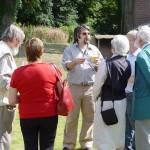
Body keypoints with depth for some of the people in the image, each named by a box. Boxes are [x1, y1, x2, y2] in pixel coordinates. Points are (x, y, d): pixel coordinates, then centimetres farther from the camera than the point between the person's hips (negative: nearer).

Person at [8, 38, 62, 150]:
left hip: (27, 117, 0)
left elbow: (12, 101, -3)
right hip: (49, 116, 0)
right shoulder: (52, 69, -8)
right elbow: (62, 94, 2)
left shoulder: (18, 73, -7)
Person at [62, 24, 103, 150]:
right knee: (72, 117, 1)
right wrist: (75, 62, -25)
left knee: (89, 116, 5)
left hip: (91, 88, 3)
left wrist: (97, 64, -10)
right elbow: (65, 65, -8)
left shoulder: (94, 49, 12)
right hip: (75, 87, -3)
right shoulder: (70, 49, 4)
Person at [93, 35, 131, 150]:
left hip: (107, 102, -5)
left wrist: (95, 97, 5)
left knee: (104, 134, 6)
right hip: (123, 101, 5)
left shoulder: (106, 64, -20)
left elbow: (98, 84, -13)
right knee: (120, 132, 18)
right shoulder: (129, 64, -6)